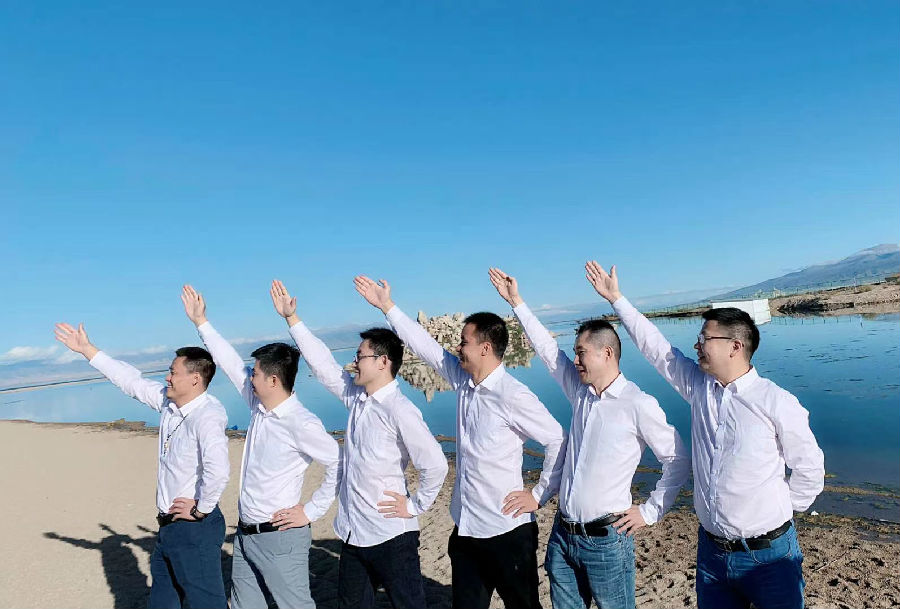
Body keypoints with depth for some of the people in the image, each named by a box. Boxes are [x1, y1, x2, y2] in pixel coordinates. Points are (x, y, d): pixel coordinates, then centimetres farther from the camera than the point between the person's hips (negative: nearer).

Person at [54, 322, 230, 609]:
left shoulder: (207, 415, -26)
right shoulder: (168, 401, 2)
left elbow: (218, 470, -41)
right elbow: (131, 381, 15)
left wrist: (202, 510, -26)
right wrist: (87, 350, 19)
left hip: (195, 529, -9)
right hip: (169, 526, 10)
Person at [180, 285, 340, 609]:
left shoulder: (301, 424, -22)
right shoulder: (259, 406, 1)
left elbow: (339, 465, -21)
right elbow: (231, 364, 10)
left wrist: (311, 511, -14)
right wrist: (201, 322, 14)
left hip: (280, 537, -8)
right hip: (245, 534, 8)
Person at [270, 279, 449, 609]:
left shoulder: (398, 409, -21)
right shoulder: (355, 396, 2)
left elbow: (435, 463, -24)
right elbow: (322, 363, 8)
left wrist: (415, 505, -13)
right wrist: (292, 318, 10)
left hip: (391, 535, -8)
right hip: (353, 532, 8)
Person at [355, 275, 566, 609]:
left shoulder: (512, 395, -20)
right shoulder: (462, 380, 1)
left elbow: (559, 441, -16)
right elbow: (424, 345, 7)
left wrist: (539, 495, -10)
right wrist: (387, 307, 10)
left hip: (506, 531, -7)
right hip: (465, 528, 7)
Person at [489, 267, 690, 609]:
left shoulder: (638, 404, -13)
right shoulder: (580, 391, 4)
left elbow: (679, 462, -7)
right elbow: (547, 348, 10)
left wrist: (649, 513, -6)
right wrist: (516, 302, 12)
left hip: (606, 539, -6)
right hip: (563, 536, 6)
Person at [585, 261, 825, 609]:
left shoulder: (777, 403, -13)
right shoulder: (699, 387, 0)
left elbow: (810, 471, -3)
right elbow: (654, 345, 4)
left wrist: (775, 513, 1)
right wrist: (616, 299, 6)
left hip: (768, 554, -4)